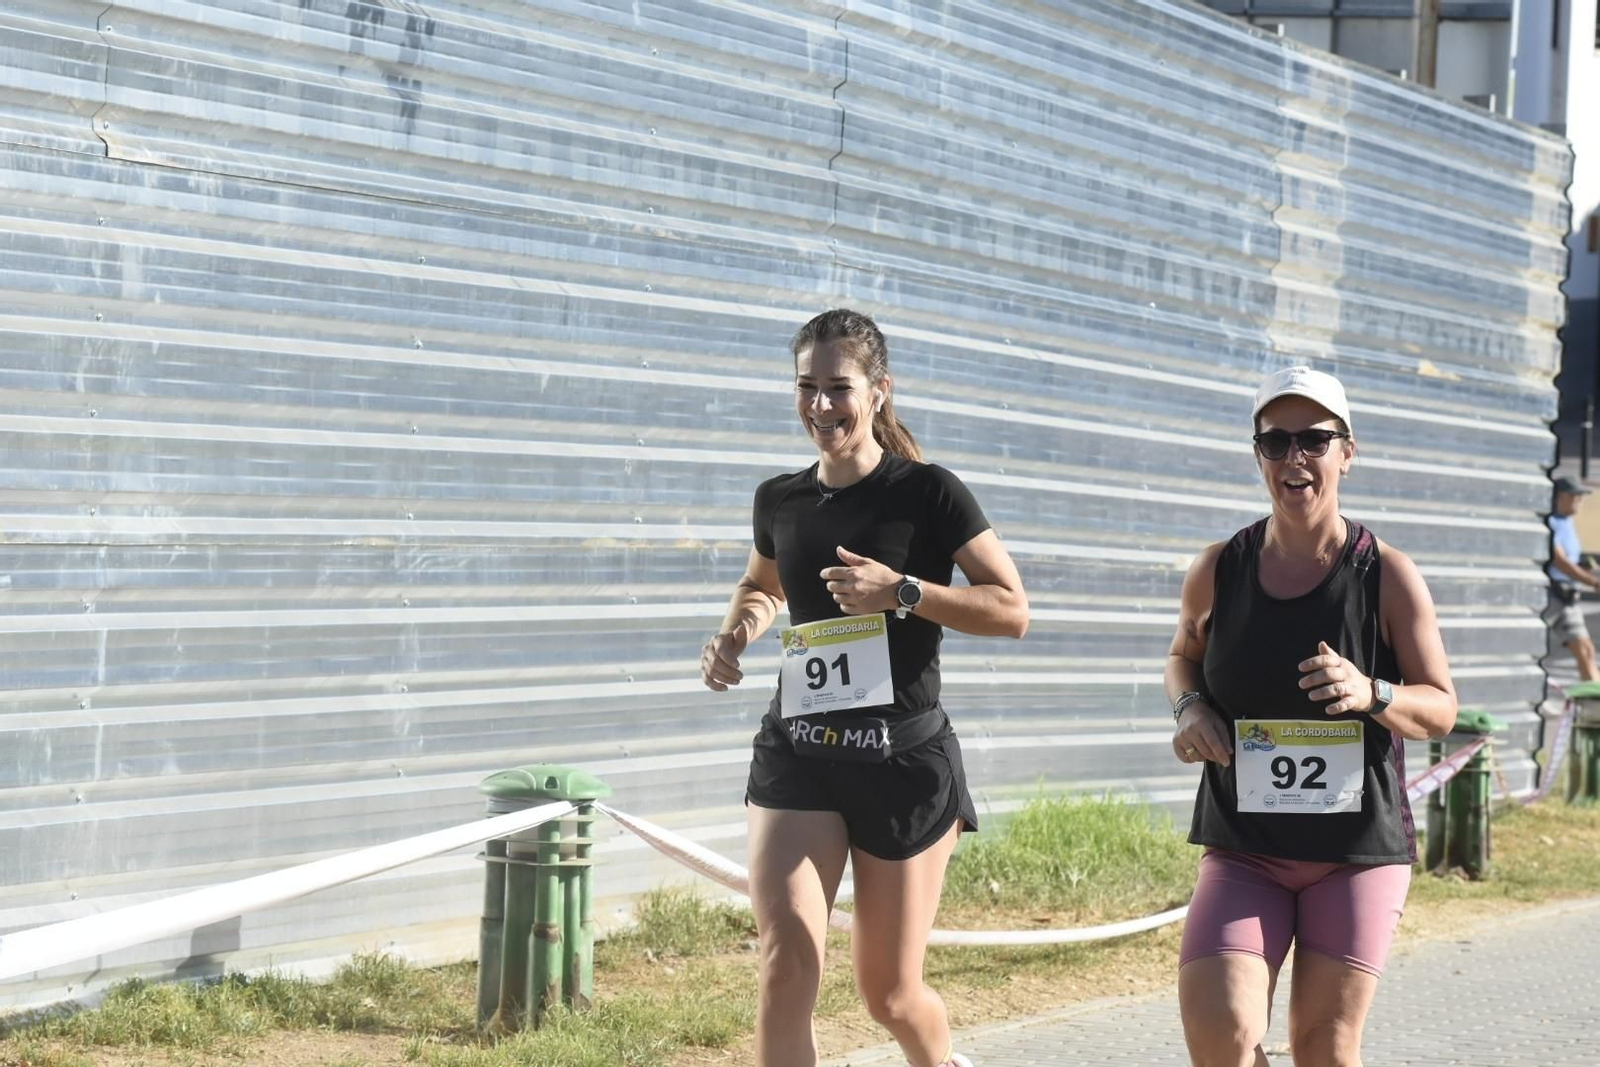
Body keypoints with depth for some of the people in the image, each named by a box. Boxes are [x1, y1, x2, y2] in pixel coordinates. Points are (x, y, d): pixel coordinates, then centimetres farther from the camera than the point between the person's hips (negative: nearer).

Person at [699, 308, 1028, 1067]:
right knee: (787, 965, -16)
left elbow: (1012, 611, -8)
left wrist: (903, 592, -20)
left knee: (888, 993, 8)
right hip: (795, 756, 3)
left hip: (904, 761, -3)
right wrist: (736, 632, 6)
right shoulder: (780, 500, 7)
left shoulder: (928, 494, -6)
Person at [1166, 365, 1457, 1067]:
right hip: (1243, 850, 1)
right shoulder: (1217, 571, -2)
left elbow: (1441, 710, -2)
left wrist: (1371, 694, -23)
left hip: (1360, 850, -1)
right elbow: (1184, 655, 19)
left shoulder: (1388, 578, -8)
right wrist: (1189, 707, -4)